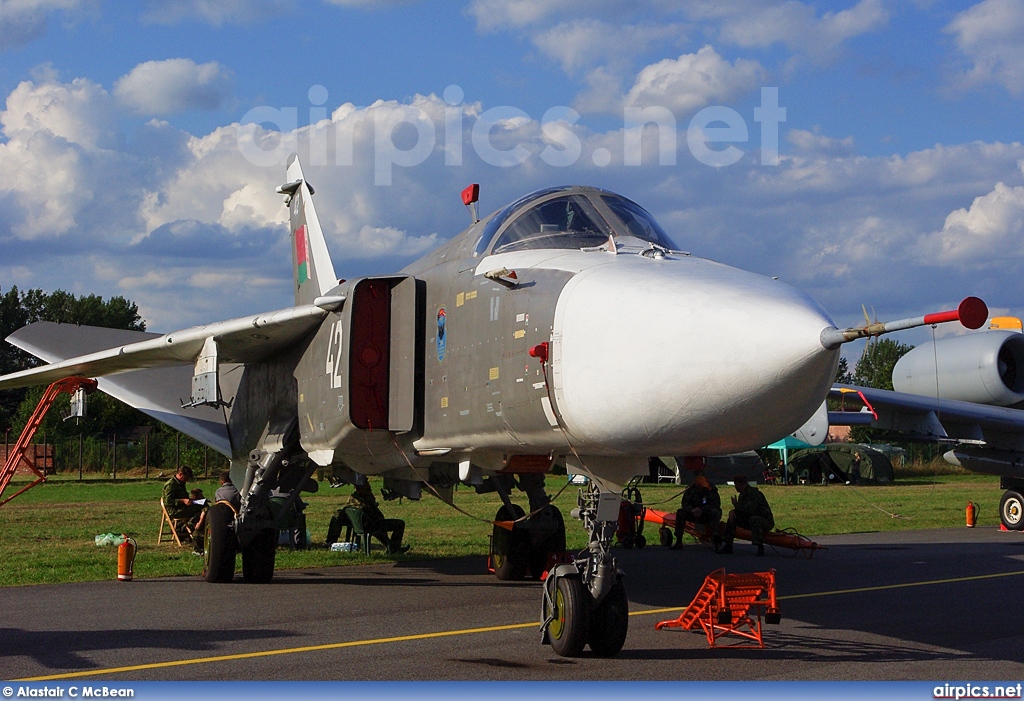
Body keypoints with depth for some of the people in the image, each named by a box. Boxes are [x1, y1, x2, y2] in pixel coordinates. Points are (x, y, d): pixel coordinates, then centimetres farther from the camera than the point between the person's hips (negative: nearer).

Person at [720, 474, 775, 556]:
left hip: (766, 521, -9)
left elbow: (749, 510, -28)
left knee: (754, 519, -40)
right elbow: (740, 510, 13)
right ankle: (728, 547, -1)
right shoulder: (742, 495, 10)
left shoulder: (754, 493, -19)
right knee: (733, 518, -1)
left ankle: (760, 548, -37)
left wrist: (736, 505, -14)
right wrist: (732, 512, -11)